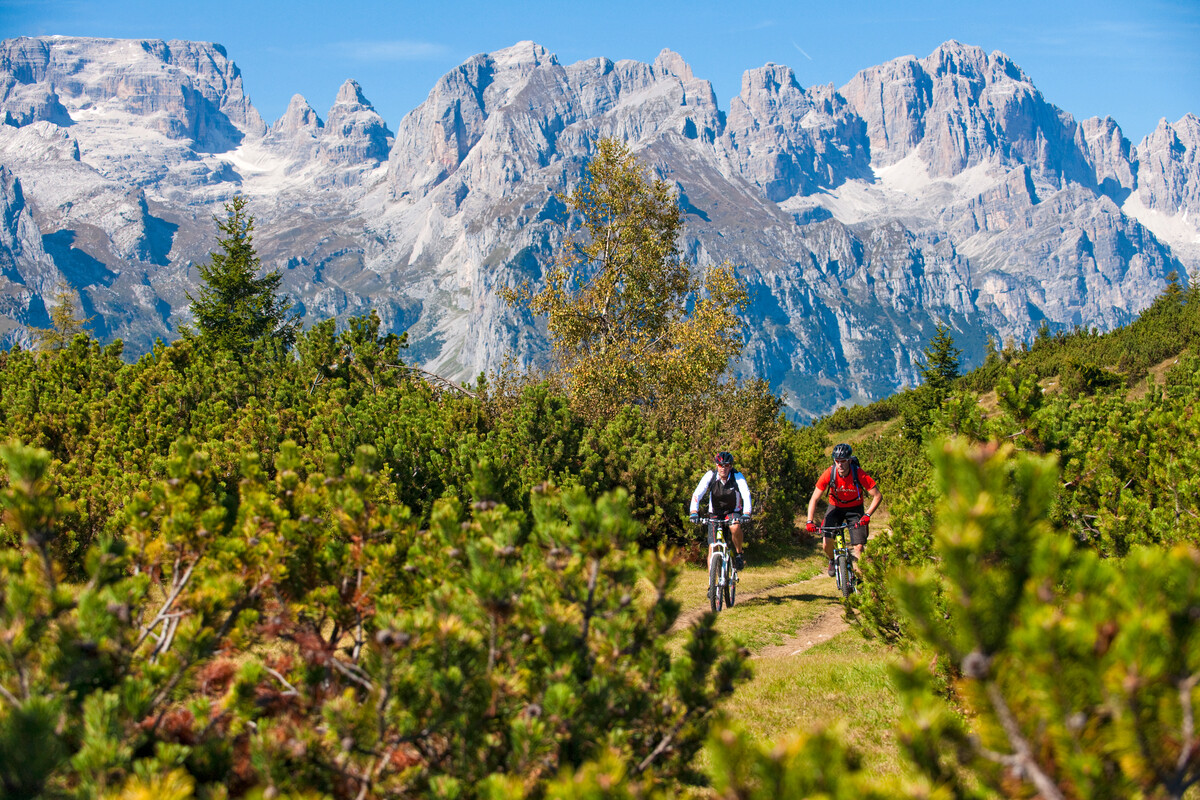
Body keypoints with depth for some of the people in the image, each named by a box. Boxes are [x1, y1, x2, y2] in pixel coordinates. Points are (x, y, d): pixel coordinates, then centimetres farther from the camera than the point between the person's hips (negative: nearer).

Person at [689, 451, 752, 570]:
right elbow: (697, 494, -25)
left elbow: (746, 495, -28)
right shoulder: (710, 475, -17)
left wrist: (746, 514, -45)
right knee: (712, 547, -11)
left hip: (733, 512, -1)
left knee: (735, 527, -34)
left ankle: (738, 554, -9)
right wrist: (694, 512, -41)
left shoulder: (737, 477, -18)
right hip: (715, 514, 1)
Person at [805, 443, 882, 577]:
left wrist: (867, 515, -34)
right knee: (827, 543, -14)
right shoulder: (829, 474, -24)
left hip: (855, 509, -1)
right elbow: (814, 499, -17)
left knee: (858, 547, -14)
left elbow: (878, 496, -22)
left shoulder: (859, 474, -27)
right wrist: (810, 521, -28)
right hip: (835, 508, 1)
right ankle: (832, 561, 20)